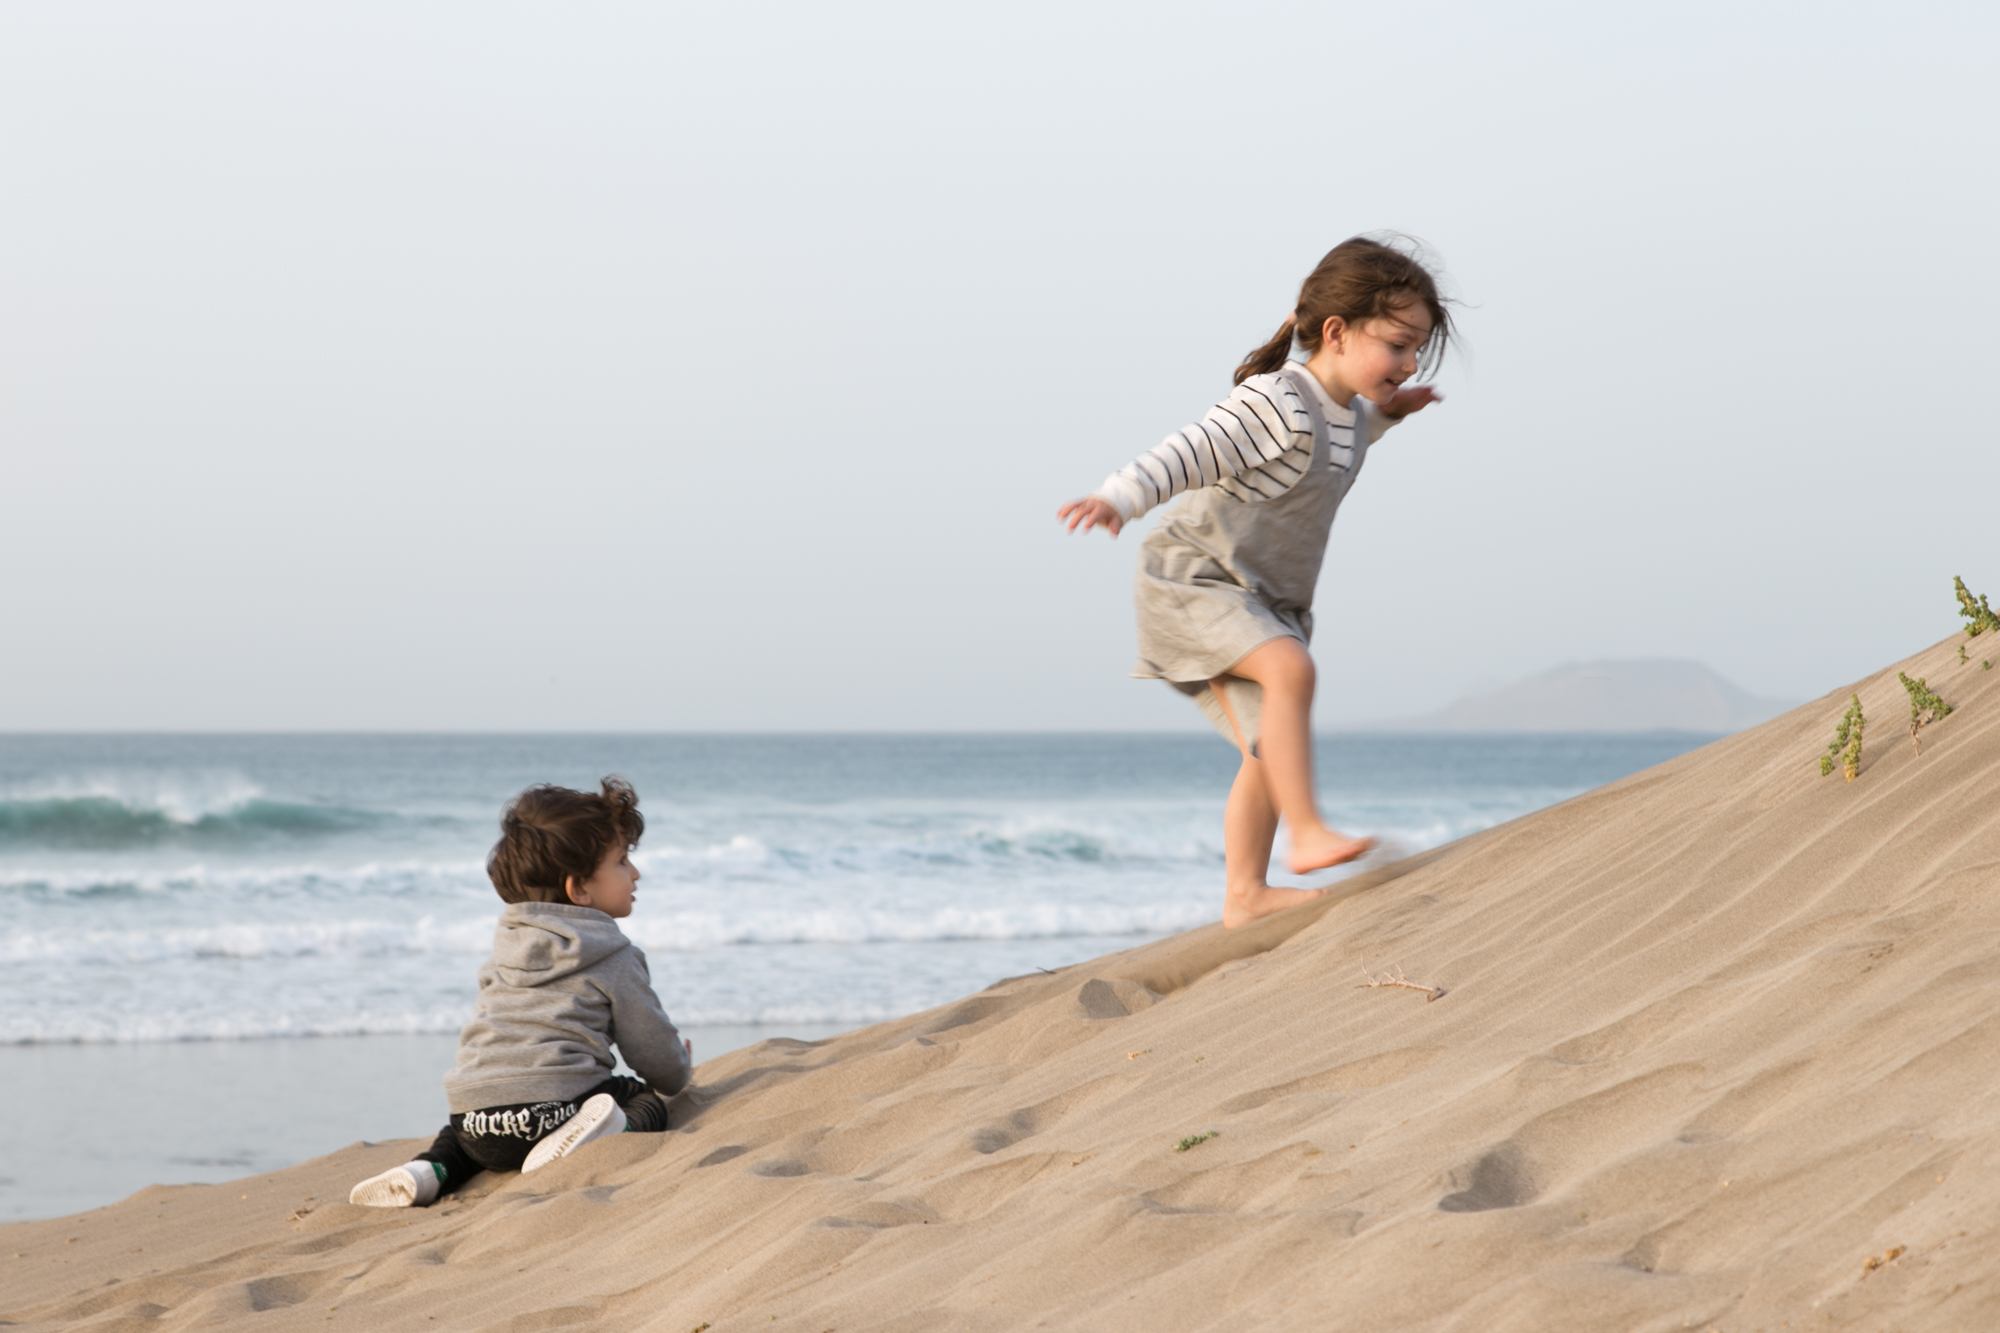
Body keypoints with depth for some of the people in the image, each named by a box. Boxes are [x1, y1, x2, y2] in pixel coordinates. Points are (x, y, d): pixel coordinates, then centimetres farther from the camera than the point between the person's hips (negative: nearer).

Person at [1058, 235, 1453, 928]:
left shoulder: (1344, 408, 7)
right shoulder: (1276, 404, -22)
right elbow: (1187, 454, -28)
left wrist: (1383, 413, 24)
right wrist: (1118, 498, -41)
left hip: (1263, 600, 9)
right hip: (1194, 580, -9)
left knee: (1271, 748, 4)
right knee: (1290, 668, -32)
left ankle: (1245, 894, 10)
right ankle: (1308, 832, -32)